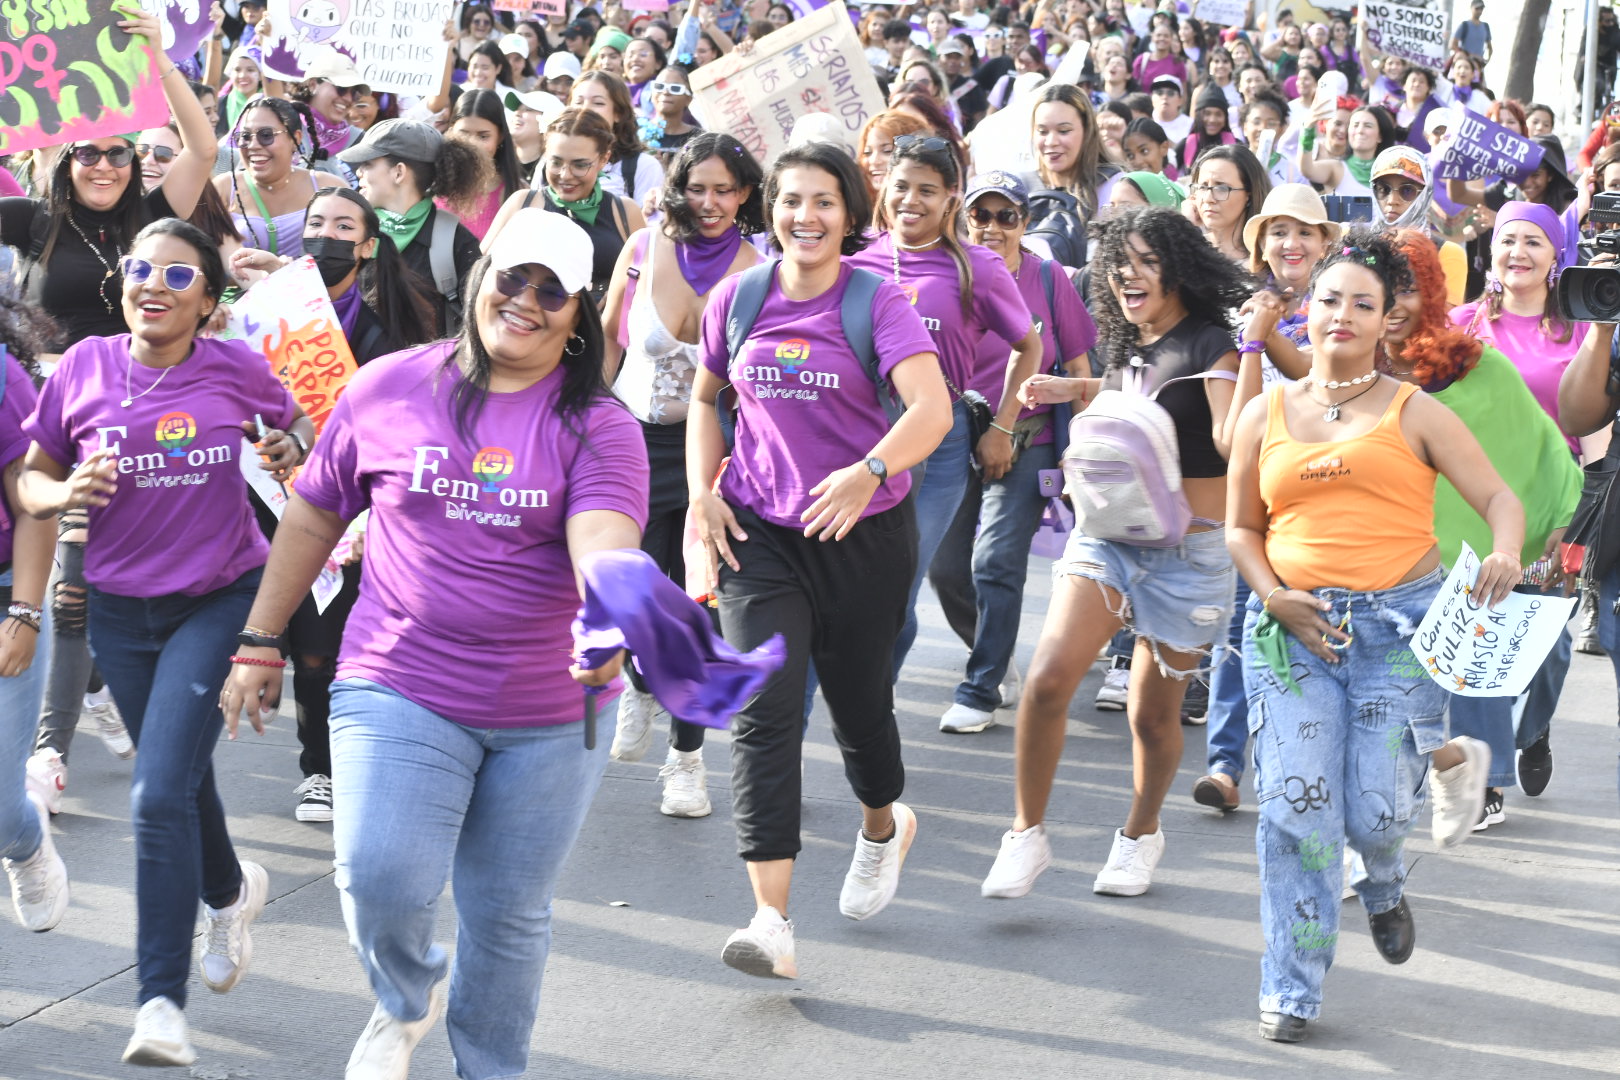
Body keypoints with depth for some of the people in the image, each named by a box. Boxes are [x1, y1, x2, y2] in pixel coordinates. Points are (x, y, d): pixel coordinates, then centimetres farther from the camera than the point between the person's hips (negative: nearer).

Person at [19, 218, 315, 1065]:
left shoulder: (234, 369, -9)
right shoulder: (85, 368, -6)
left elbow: (300, 431, 11)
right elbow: (31, 479, 3)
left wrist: (293, 453, -12)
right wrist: (68, 492, -19)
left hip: (221, 598, -3)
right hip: (121, 608, 3)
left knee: (160, 795, -15)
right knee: (182, 780, 20)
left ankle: (161, 1002, -9)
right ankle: (230, 891, 52)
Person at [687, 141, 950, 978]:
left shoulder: (879, 303, -10)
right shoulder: (737, 299, 1)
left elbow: (932, 409, -24)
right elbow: (705, 397, 19)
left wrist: (871, 470, -42)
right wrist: (702, 492, 5)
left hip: (864, 533, -1)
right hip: (758, 532, 2)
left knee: (859, 701, 13)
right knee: (763, 709, -14)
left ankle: (883, 827, 49)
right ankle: (772, 921, -19)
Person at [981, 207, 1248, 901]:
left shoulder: (1210, 343, -10)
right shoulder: (1127, 346, 10)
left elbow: (1236, 442, -23)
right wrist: (1075, 391, 20)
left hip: (1189, 552, -5)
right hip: (1107, 536, 5)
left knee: (1153, 712, 8)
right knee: (1048, 678, -16)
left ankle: (1141, 833, 35)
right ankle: (1027, 834, -2)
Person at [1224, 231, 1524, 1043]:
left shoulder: (1414, 412, 6)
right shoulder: (1265, 414, 11)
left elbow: (1500, 498, 2)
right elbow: (1241, 527, 17)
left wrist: (1505, 553, -20)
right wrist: (1273, 594, -2)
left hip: (1399, 624, -1)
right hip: (1293, 627, 1)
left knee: (1379, 809, -5)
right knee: (1295, 807, -6)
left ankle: (1383, 884, 34)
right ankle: (1290, 991, 5)